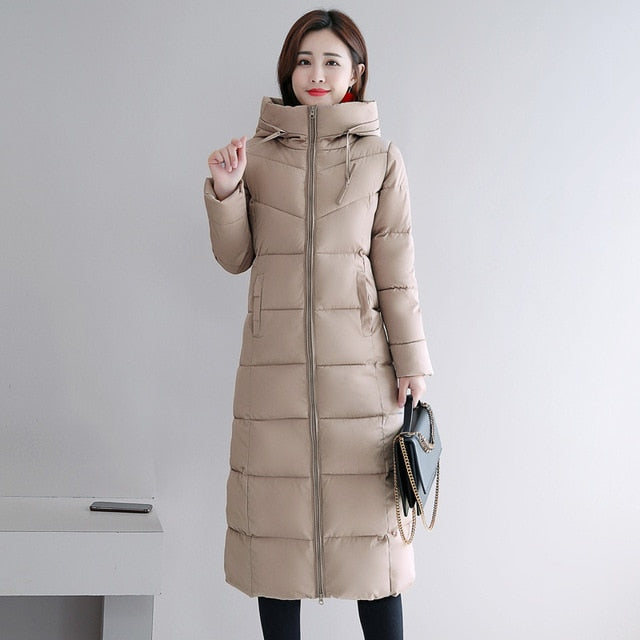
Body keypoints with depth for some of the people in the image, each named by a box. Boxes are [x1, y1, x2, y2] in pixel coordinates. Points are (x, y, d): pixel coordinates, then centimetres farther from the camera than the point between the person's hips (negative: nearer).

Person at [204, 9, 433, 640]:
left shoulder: (381, 158, 4)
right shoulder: (256, 153, 8)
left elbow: (396, 269, 3)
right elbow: (235, 257, 10)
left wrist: (412, 366, -1)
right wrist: (224, 190, -6)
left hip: (357, 360, -1)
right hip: (275, 358, 1)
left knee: (369, 511, 3)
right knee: (276, 514, 6)